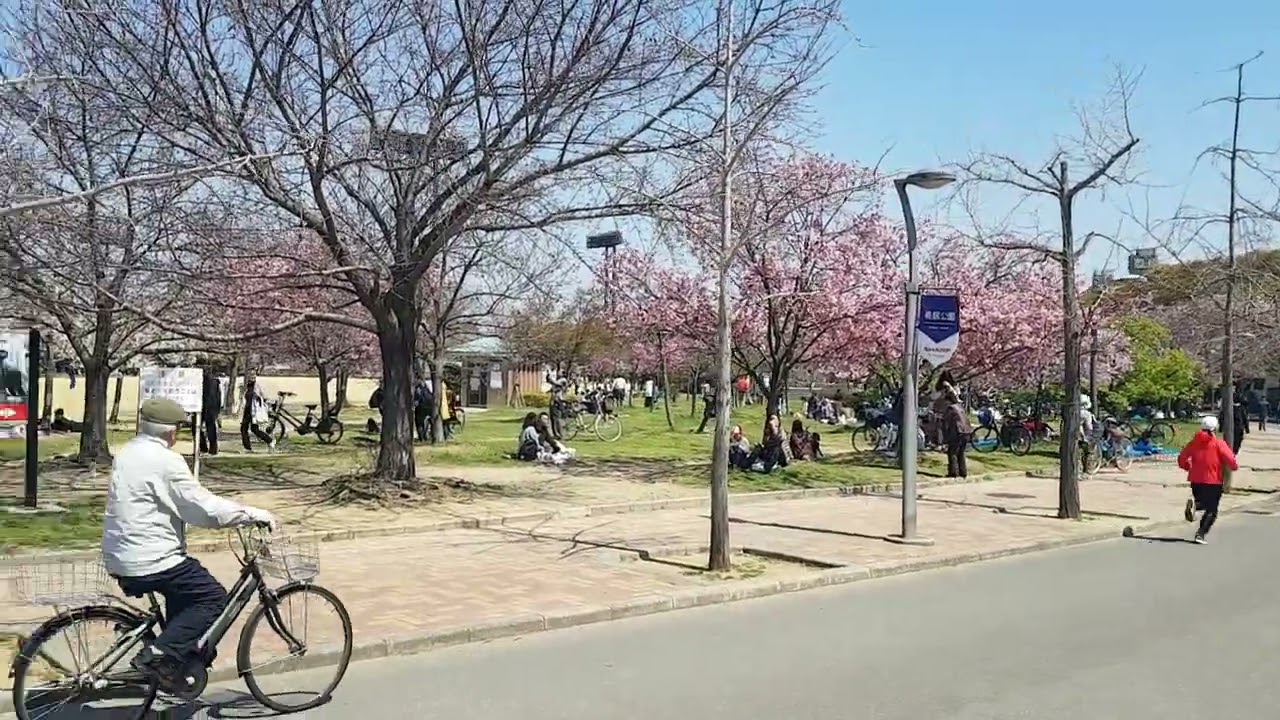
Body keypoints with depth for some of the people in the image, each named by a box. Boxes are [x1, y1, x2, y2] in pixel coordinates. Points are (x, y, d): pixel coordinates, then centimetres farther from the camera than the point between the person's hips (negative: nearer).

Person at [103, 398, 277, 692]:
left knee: (183, 593, 28)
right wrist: (254, 515, -9)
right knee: (213, 598, 0)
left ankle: (175, 666, 29)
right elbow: (203, 507, -18)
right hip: (152, 560, -10)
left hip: (120, 558, 10)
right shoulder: (165, 460, -17)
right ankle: (159, 654, -10)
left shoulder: (125, 453, 12)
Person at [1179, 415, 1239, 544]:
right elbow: (1231, 460, -15)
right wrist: (1235, 466, 7)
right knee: (1211, 510, 7)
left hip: (1196, 480, 4)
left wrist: (1190, 468, 21)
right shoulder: (1219, 443, -6)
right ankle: (1200, 534, -9)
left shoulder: (1195, 442, 5)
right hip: (1213, 481, -4)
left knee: (1203, 504, 24)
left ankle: (1193, 503, -11)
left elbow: (1182, 459, 4)